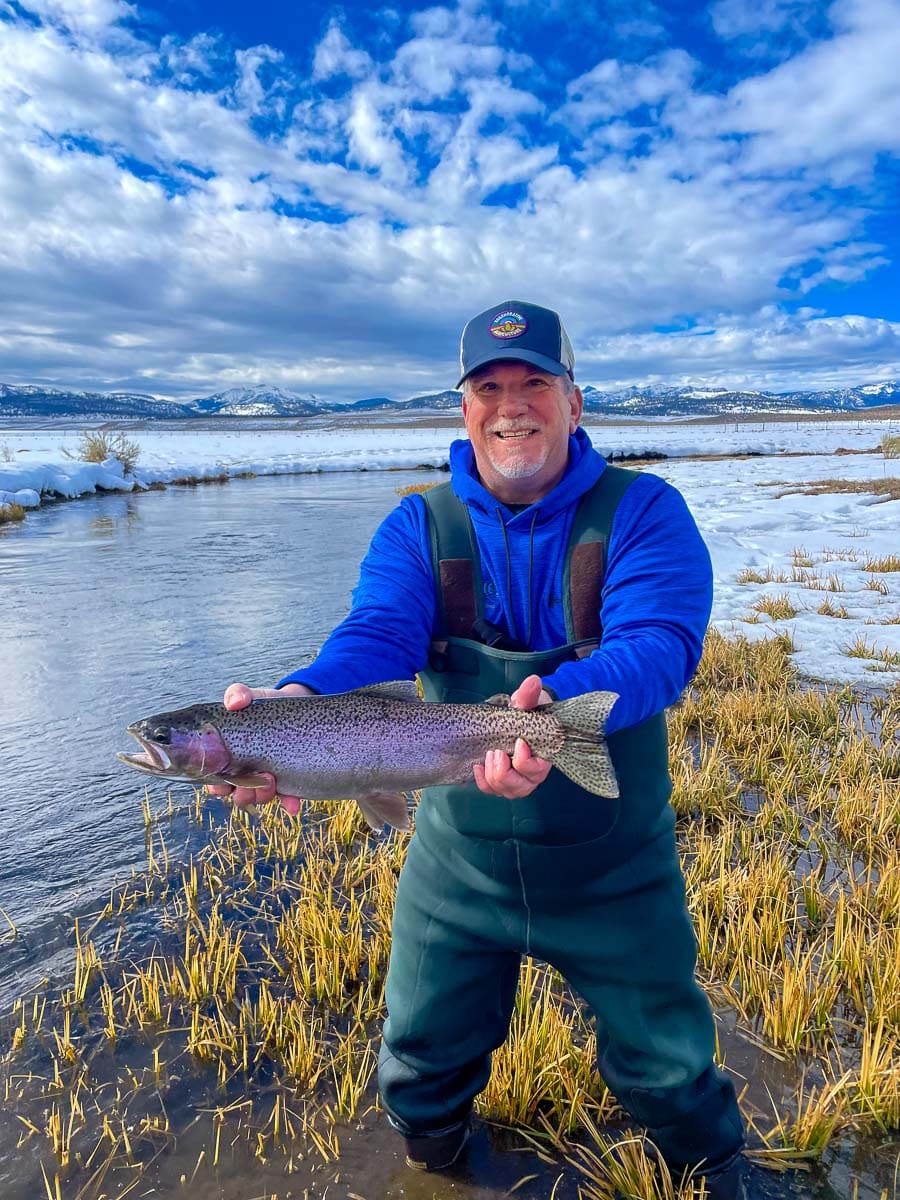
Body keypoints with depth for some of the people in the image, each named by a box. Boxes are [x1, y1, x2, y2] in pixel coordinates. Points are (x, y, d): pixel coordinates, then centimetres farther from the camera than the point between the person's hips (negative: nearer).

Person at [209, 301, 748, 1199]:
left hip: (614, 869, -1)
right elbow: (376, 635, -21)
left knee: (665, 1066, 19)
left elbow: (659, 645, -26)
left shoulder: (643, 511, -11)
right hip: (457, 862, 2)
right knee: (421, 1062, 20)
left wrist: (556, 705, -47)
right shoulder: (418, 528, -5)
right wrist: (302, 699, -43)